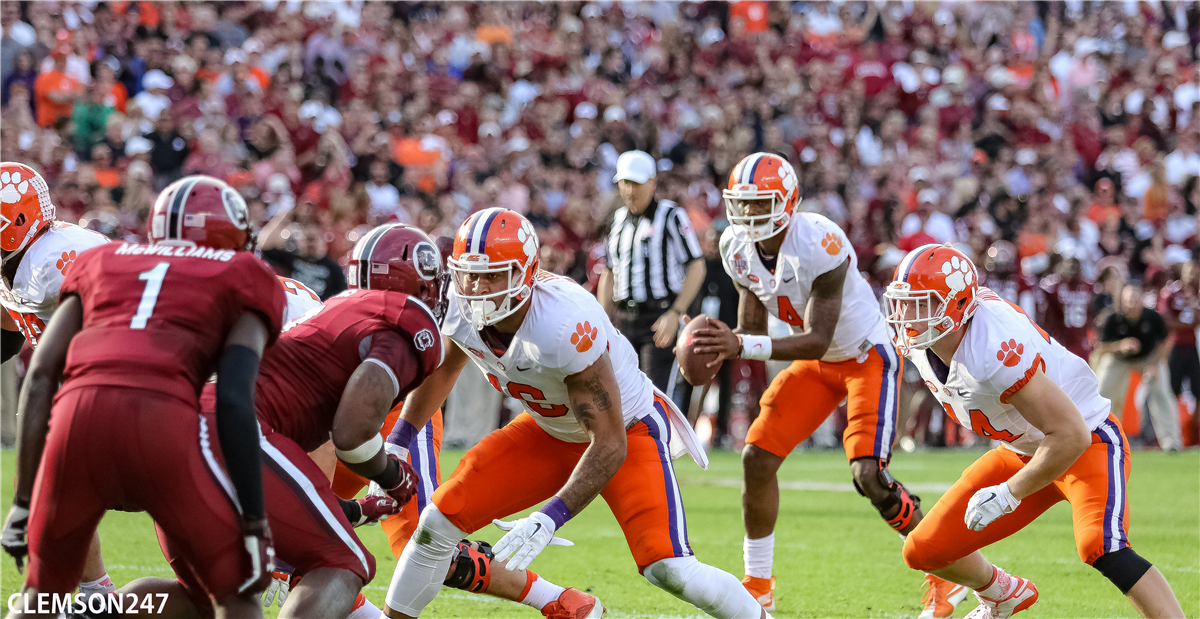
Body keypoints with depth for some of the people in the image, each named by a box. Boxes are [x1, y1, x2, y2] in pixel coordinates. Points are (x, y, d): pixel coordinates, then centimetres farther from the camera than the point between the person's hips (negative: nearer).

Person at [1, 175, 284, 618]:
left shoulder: (101, 262, 30)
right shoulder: (240, 279, 21)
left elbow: (40, 377, 19)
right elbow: (234, 400, 5)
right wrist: (255, 523, 5)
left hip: (79, 412, 3)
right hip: (163, 415, -3)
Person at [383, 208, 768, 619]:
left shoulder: (566, 326, -39)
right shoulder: (458, 308, -19)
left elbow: (610, 445, -32)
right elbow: (442, 366, 9)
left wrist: (550, 519, -38)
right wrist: (397, 443, 7)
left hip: (629, 428, -6)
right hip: (550, 431, 6)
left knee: (667, 569, -22)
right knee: (439, 523, -1)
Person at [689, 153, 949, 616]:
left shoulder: (819, 245, -32)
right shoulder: (738, 248, -9)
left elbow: (818, 341, -34)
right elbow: (753, 328, 0)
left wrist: (742, 347, -44)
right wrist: (722, 345, -23)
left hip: (868, 356, -7)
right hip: (817, 365, 7)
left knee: (869, 476, -19)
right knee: (757, 458, -4)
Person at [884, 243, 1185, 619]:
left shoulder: (994, 351, -37)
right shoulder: (917, 343, -11)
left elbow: (1072, 436, -34)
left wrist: (1009, 494, -28)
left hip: (1089, 443, -8)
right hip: (1021, 450, 8)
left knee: (1098, 546, -36)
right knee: (924, 552, 7)